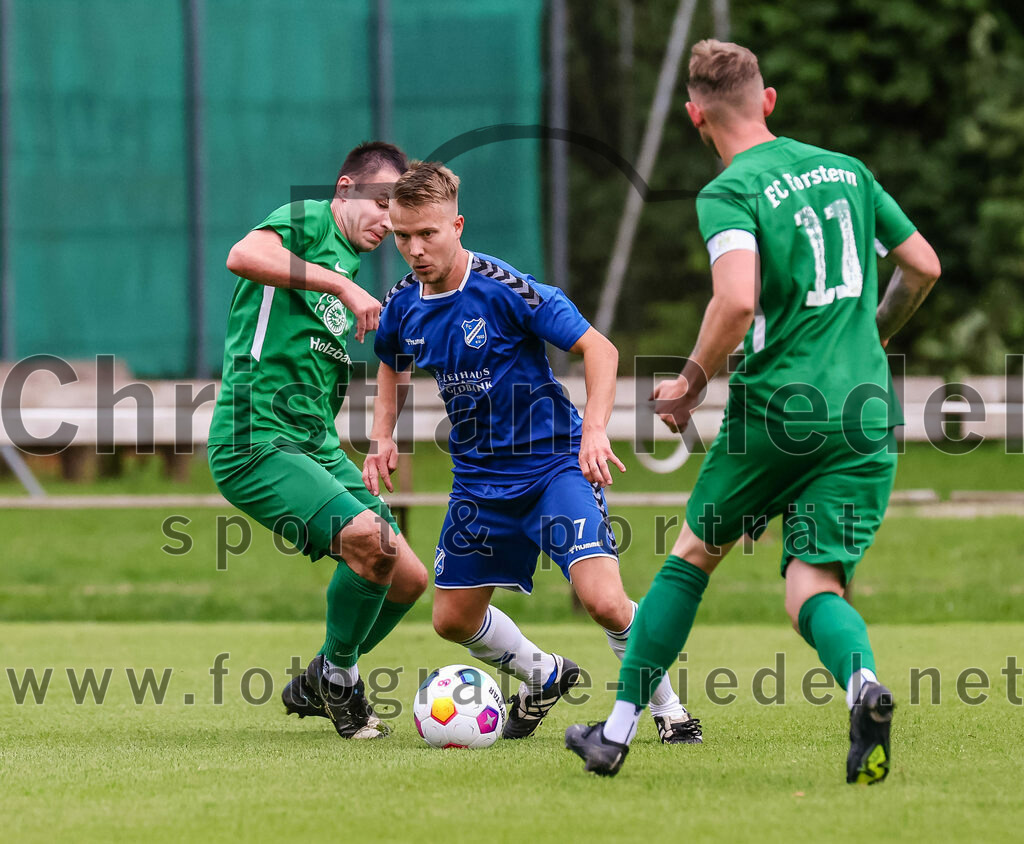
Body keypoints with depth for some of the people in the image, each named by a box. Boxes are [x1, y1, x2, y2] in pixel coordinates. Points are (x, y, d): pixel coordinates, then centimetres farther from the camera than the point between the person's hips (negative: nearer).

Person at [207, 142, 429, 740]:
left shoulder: (349, 266, 22)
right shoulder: (308, 225, -5)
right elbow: (244, 257, -29)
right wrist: (340, 284, -28)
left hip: (316, 445, 9)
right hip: (254, 442, -9)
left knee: (408, 578, 4)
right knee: (367, 536, -28)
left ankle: (316, 688, 23)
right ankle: (340, 676, -6)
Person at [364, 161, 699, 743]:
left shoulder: (506, 289, -20)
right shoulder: (404, 306, -1)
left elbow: (599, 350, -16)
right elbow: (393, 364, 23)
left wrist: (594, 431, -28)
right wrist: (383, 437, 8)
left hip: (555, 463, -6)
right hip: (480, 477, 6)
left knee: (604, 600, -23)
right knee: (453, 619, 9)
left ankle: (670, 710, 0)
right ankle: (544, 676, 38)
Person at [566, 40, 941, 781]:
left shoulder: (730, 194, -7)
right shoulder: (846, 170, 12)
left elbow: (738, 301, -22)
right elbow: (924, 266, 17)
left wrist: (692, 384, -6)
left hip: (775, 407, -4)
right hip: (865, 412, 4)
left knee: (695, 552, 16)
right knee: (814, 580, 2)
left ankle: (618, 731, 22)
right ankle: (862, 680, -33)